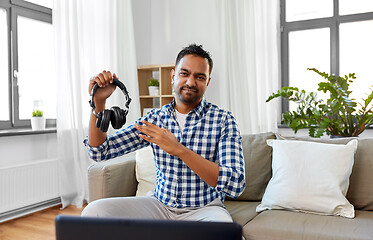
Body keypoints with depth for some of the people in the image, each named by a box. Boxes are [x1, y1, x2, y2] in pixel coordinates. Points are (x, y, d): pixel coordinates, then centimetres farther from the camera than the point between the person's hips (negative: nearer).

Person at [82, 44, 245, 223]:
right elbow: (100, 152, 2)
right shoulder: (155, 118, 3)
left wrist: (179, 149, -27)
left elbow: (236, 185, -20)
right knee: (93, 211, -19)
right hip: (160, 205, 3)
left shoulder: (223, 120, -7)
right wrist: (98, 102, -13)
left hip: (203, 209, -3)